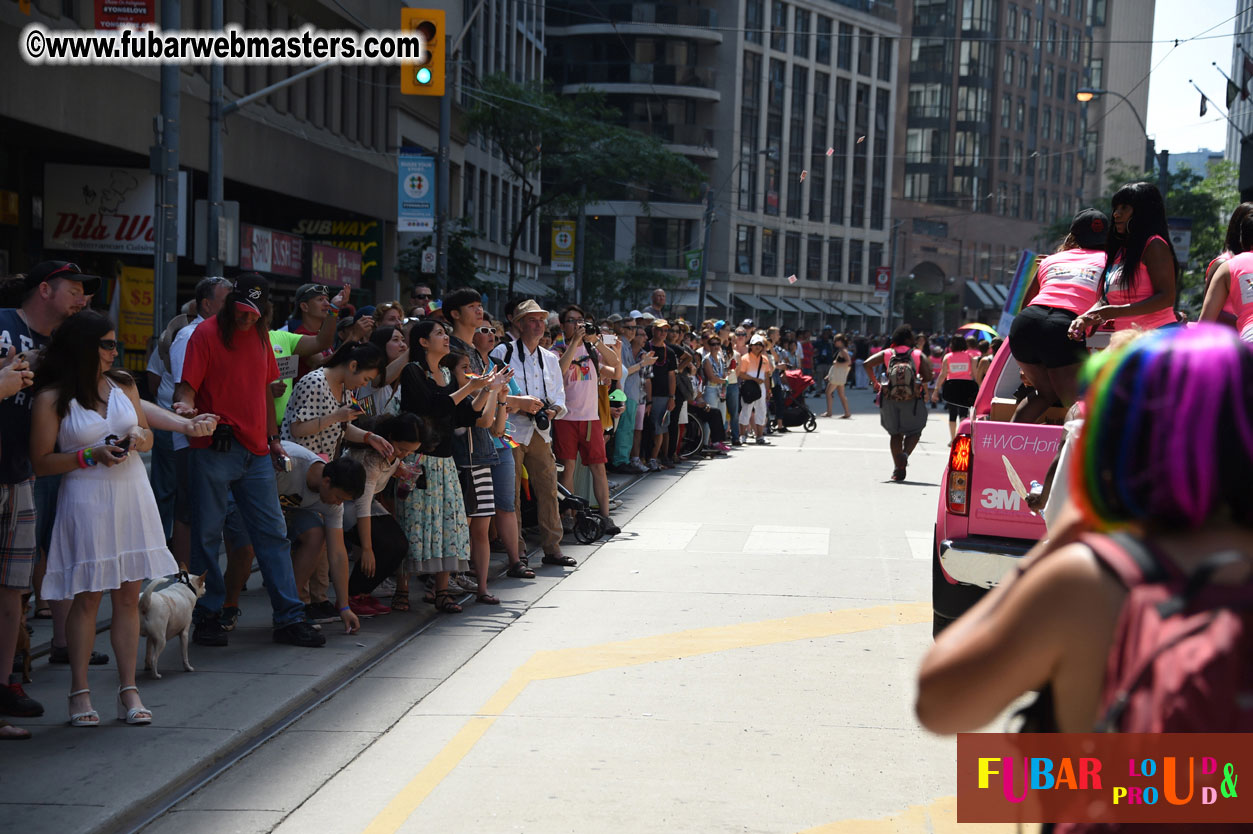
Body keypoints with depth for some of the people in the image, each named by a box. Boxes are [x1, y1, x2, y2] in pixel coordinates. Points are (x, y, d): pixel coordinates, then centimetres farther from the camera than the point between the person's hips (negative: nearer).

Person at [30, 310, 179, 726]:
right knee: (87, 598, -1)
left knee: (129, 596, 4)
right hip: (86, 500, -4)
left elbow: (148, 435, 20)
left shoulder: (123, 384, 10)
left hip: (132, 494, 4)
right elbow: (42, 461, -4)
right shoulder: (52, 397, -4)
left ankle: (129, 690, 9)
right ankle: (80, 692, 9)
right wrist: (91, 455, -15)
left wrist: (138, 438, -3)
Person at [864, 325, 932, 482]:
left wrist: (875, 382, 7)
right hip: (911, 399, -2)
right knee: (914, 431, 13)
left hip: (889, 400, 2)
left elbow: (868, 364, -5)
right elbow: (928, 376, -4)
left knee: (896, 433, 16)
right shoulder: (918, 355, 2)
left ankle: (898, 469, 10)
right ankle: (905, 454, -17)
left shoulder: (887, 354, 6)